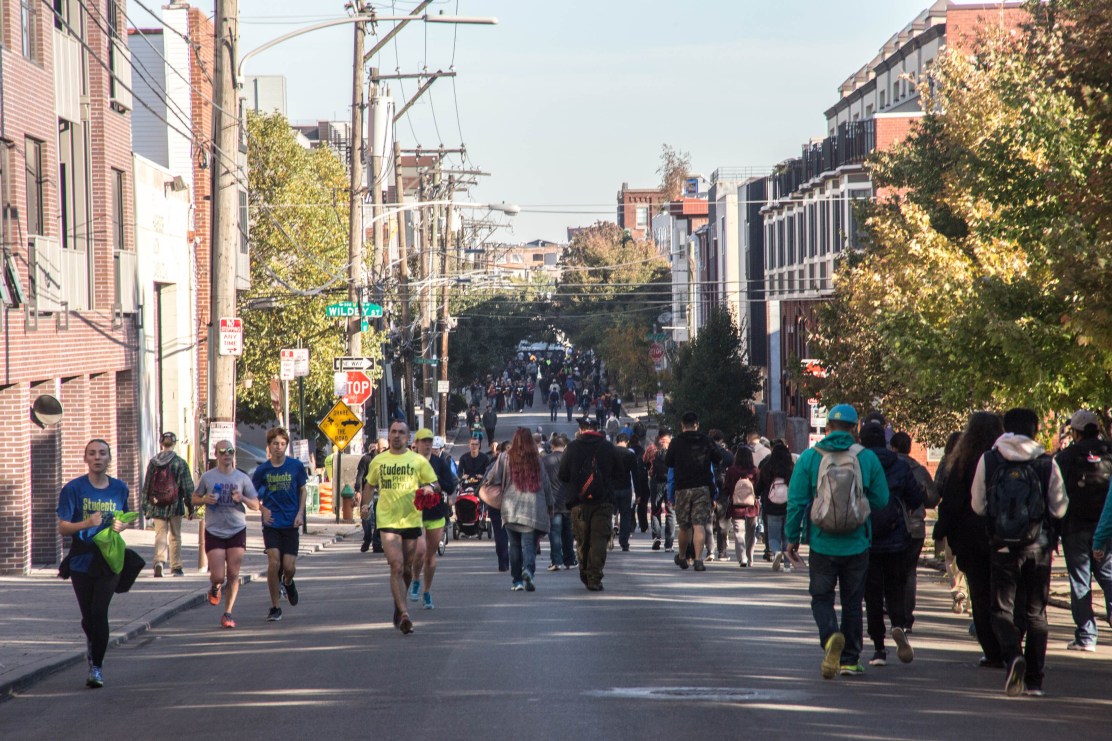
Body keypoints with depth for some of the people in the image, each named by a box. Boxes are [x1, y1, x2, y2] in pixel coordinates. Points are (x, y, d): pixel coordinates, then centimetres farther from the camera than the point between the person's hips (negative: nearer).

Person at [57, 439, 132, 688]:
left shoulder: (119, 488, 4)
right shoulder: (73, 489, -6)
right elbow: (63, 528, -8)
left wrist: (121, 525, -5)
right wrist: (87, 524, -26)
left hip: (109, 560, 0)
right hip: (81, 561, 0)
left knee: (99, 612, -14)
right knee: (88, 617, 8)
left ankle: (97, 666, -6)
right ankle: (93, 646, 40)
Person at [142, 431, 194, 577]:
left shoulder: (153, 462, 0)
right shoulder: (180, 463, -6)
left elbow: (146, 487, 4)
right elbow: (188, 487, -4)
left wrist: (145, 508, 12)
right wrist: (190, 508, 4)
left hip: (157, 506, 1)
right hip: (175, 506, -1)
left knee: (160, 535, 4)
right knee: (175, 536, 12)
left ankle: (159, 560, -20)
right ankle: (176, 567, 17)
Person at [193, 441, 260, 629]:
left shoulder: (242, 478, 3)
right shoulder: (207, 477, 2)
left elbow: (255, 506, 5)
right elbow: (195, 499, 12)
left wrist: (242, 498, -15)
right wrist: (205, 500, -10)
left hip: (237, 531, 1)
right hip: (214, 532, -1)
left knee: (233, 575, -3)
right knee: (218, 576, -8)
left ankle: (228, 614, 9)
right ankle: (215, 587, 29)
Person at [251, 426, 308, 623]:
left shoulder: (296, 466, -2)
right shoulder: (263, 469, -2)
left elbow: (302, 490, 10)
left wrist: (300, 513, -3)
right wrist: (262, 509, -9)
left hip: (291, 523, 0)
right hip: (271, 523, 0)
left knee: (289, 567, -4)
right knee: (274, 562, -13)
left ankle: (288, 583, 35)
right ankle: (274, 607, 0)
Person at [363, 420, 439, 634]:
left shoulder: (418, 461, 4)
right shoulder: (378, 461, 8)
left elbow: (436, 484, 7)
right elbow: (371, 485, 24)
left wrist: (429, 487, -15)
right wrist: (366, 503, 11)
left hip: (411, 520, 1)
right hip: (387, 521, -1)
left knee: (407, 569, 11)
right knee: (396, 567, -15)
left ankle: (398, 608, 33)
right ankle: (404, 615, -22)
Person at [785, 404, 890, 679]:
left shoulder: (809, 457, -4)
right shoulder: (867, 458, -3)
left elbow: (796, 501, -4)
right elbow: (881, 501, 1)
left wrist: (792, 537, 7)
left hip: (822, 544, -1)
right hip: (857, 544, 1)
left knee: (821, 597, 9)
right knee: (852, 601, 13)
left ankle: (830, 636, -20)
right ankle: (850, 659, 16)